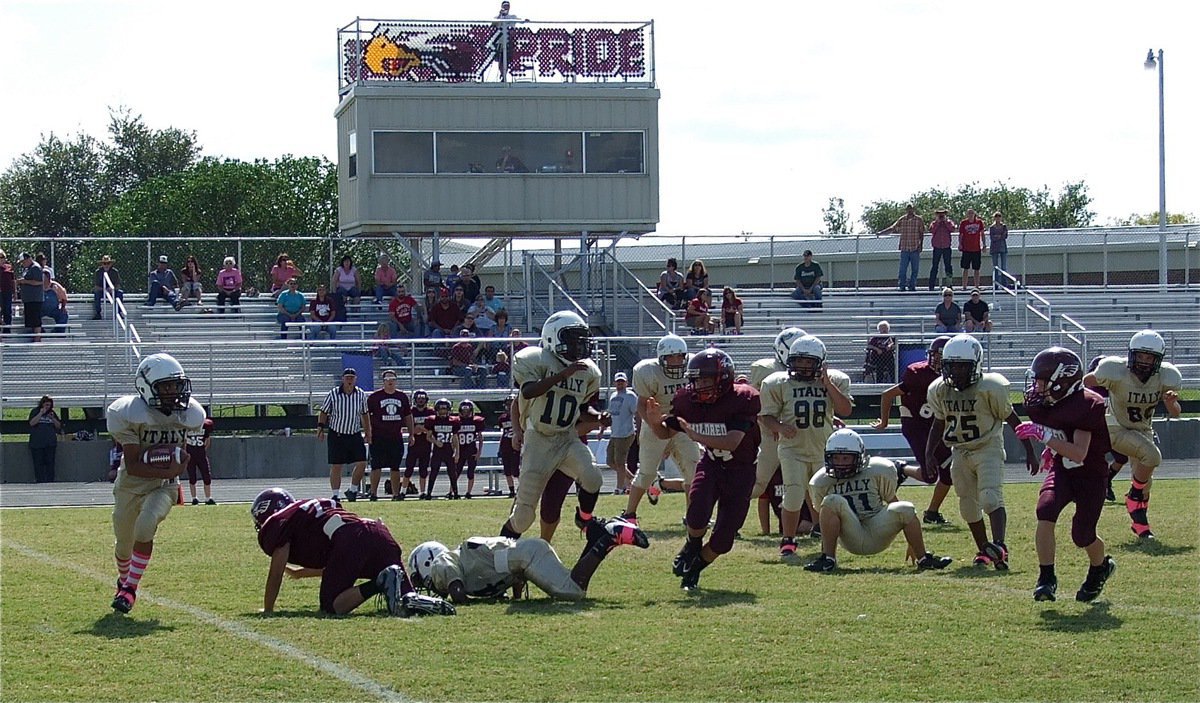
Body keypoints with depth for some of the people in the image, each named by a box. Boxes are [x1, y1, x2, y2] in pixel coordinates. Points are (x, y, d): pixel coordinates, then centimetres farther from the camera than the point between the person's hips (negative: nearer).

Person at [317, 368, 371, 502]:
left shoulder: (361, 395, 1)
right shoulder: (333, 394, -7)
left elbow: (365, 415, 14)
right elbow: (323, 412, 2)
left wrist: (368, 433, 16)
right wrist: (320, 428, -7)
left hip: (355, 435, 3)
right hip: (336, 434, -3)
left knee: (362, 463, -7)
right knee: (336, 466, 0)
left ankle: (352, 490, 12)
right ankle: (335, 495, 8)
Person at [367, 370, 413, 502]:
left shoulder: (402, 397, 10)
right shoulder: (374, 397, -2)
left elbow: (408, 416, 18)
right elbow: (366, 414, 2)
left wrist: (411, 433, 15)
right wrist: (368, 432, -5)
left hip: (396, 437, 4)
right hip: (378, 438, -4)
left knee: (395, 466, 8)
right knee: (376, 466, -6)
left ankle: (396, 493, 13)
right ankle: (373, 493, -3)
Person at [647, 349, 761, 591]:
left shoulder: (742, 400, -23)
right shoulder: (689, 400, -9)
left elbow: (732, 443, -34)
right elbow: (666, 433, 6)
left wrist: (695, 435, -40)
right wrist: (655, 422, -16)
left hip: (740, 471, -2)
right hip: (710, 464, 2)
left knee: (724, 537, -4)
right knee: (698, 508, -28)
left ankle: (695, 567, 23)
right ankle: (692, 546, 2)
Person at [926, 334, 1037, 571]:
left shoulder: (990, 388, -17)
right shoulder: (940, 390, -2)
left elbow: (1012, 419, -6)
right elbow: (939, 423, 14)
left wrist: (1029, 451, -3)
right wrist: (929, 453, 4)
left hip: (988, 450, -6)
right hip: (960, 453, 6)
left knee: (991, 498, -24)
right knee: (968, 507, 9)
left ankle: (999, 547, -39)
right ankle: (984, 551, 24)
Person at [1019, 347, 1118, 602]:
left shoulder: (1084, 406, -27)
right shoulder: (1044, 404, -4)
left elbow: (1079, 454, -34)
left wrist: (1044, 436, -36)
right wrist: (1052, 448, 7)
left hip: (1091, 474, -5)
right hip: (1062, 470, 5)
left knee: (1082, 535, -3)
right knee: (1045, 510, -22)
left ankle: (1102, 566, 32)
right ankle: (1046, 578, -17)